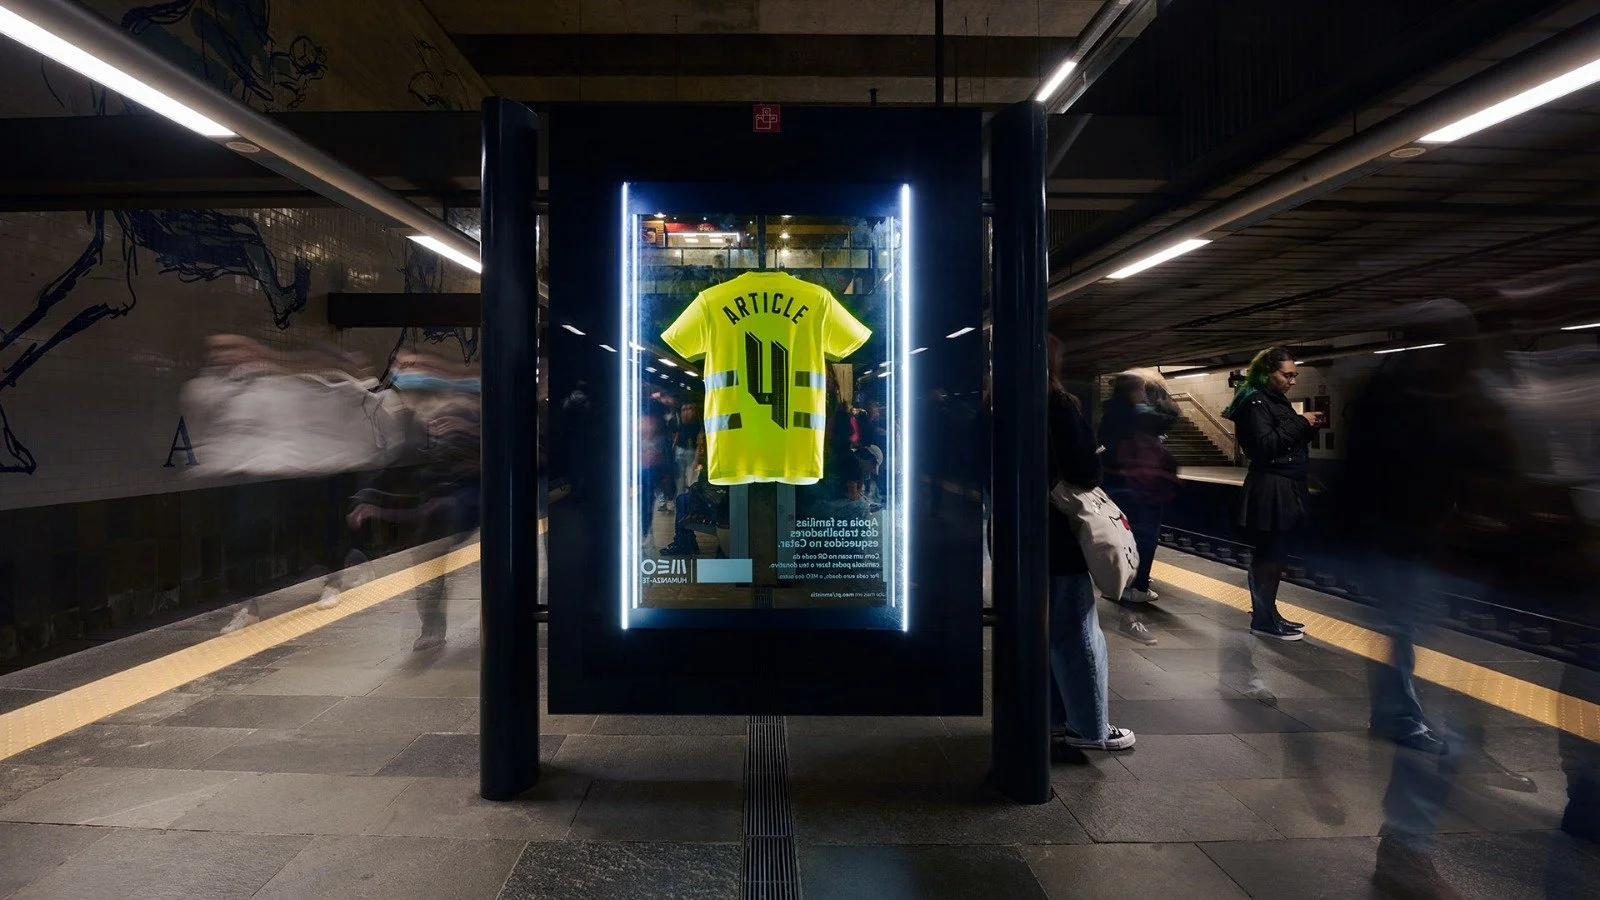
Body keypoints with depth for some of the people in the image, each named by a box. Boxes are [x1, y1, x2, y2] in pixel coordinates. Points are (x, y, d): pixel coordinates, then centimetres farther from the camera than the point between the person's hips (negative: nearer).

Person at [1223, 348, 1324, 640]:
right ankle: (1263, 621, 1)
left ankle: (1267, 613, 21)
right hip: (1269, 491, -9)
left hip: (1286, 489, 10)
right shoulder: (1256, 402, -12)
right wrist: (1300, 423, -18)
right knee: (1269, 555, -6)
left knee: (1274, 555, 13)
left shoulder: (1279, 401, 17)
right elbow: (1264, 445, -22)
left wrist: (1311, 427, 5)